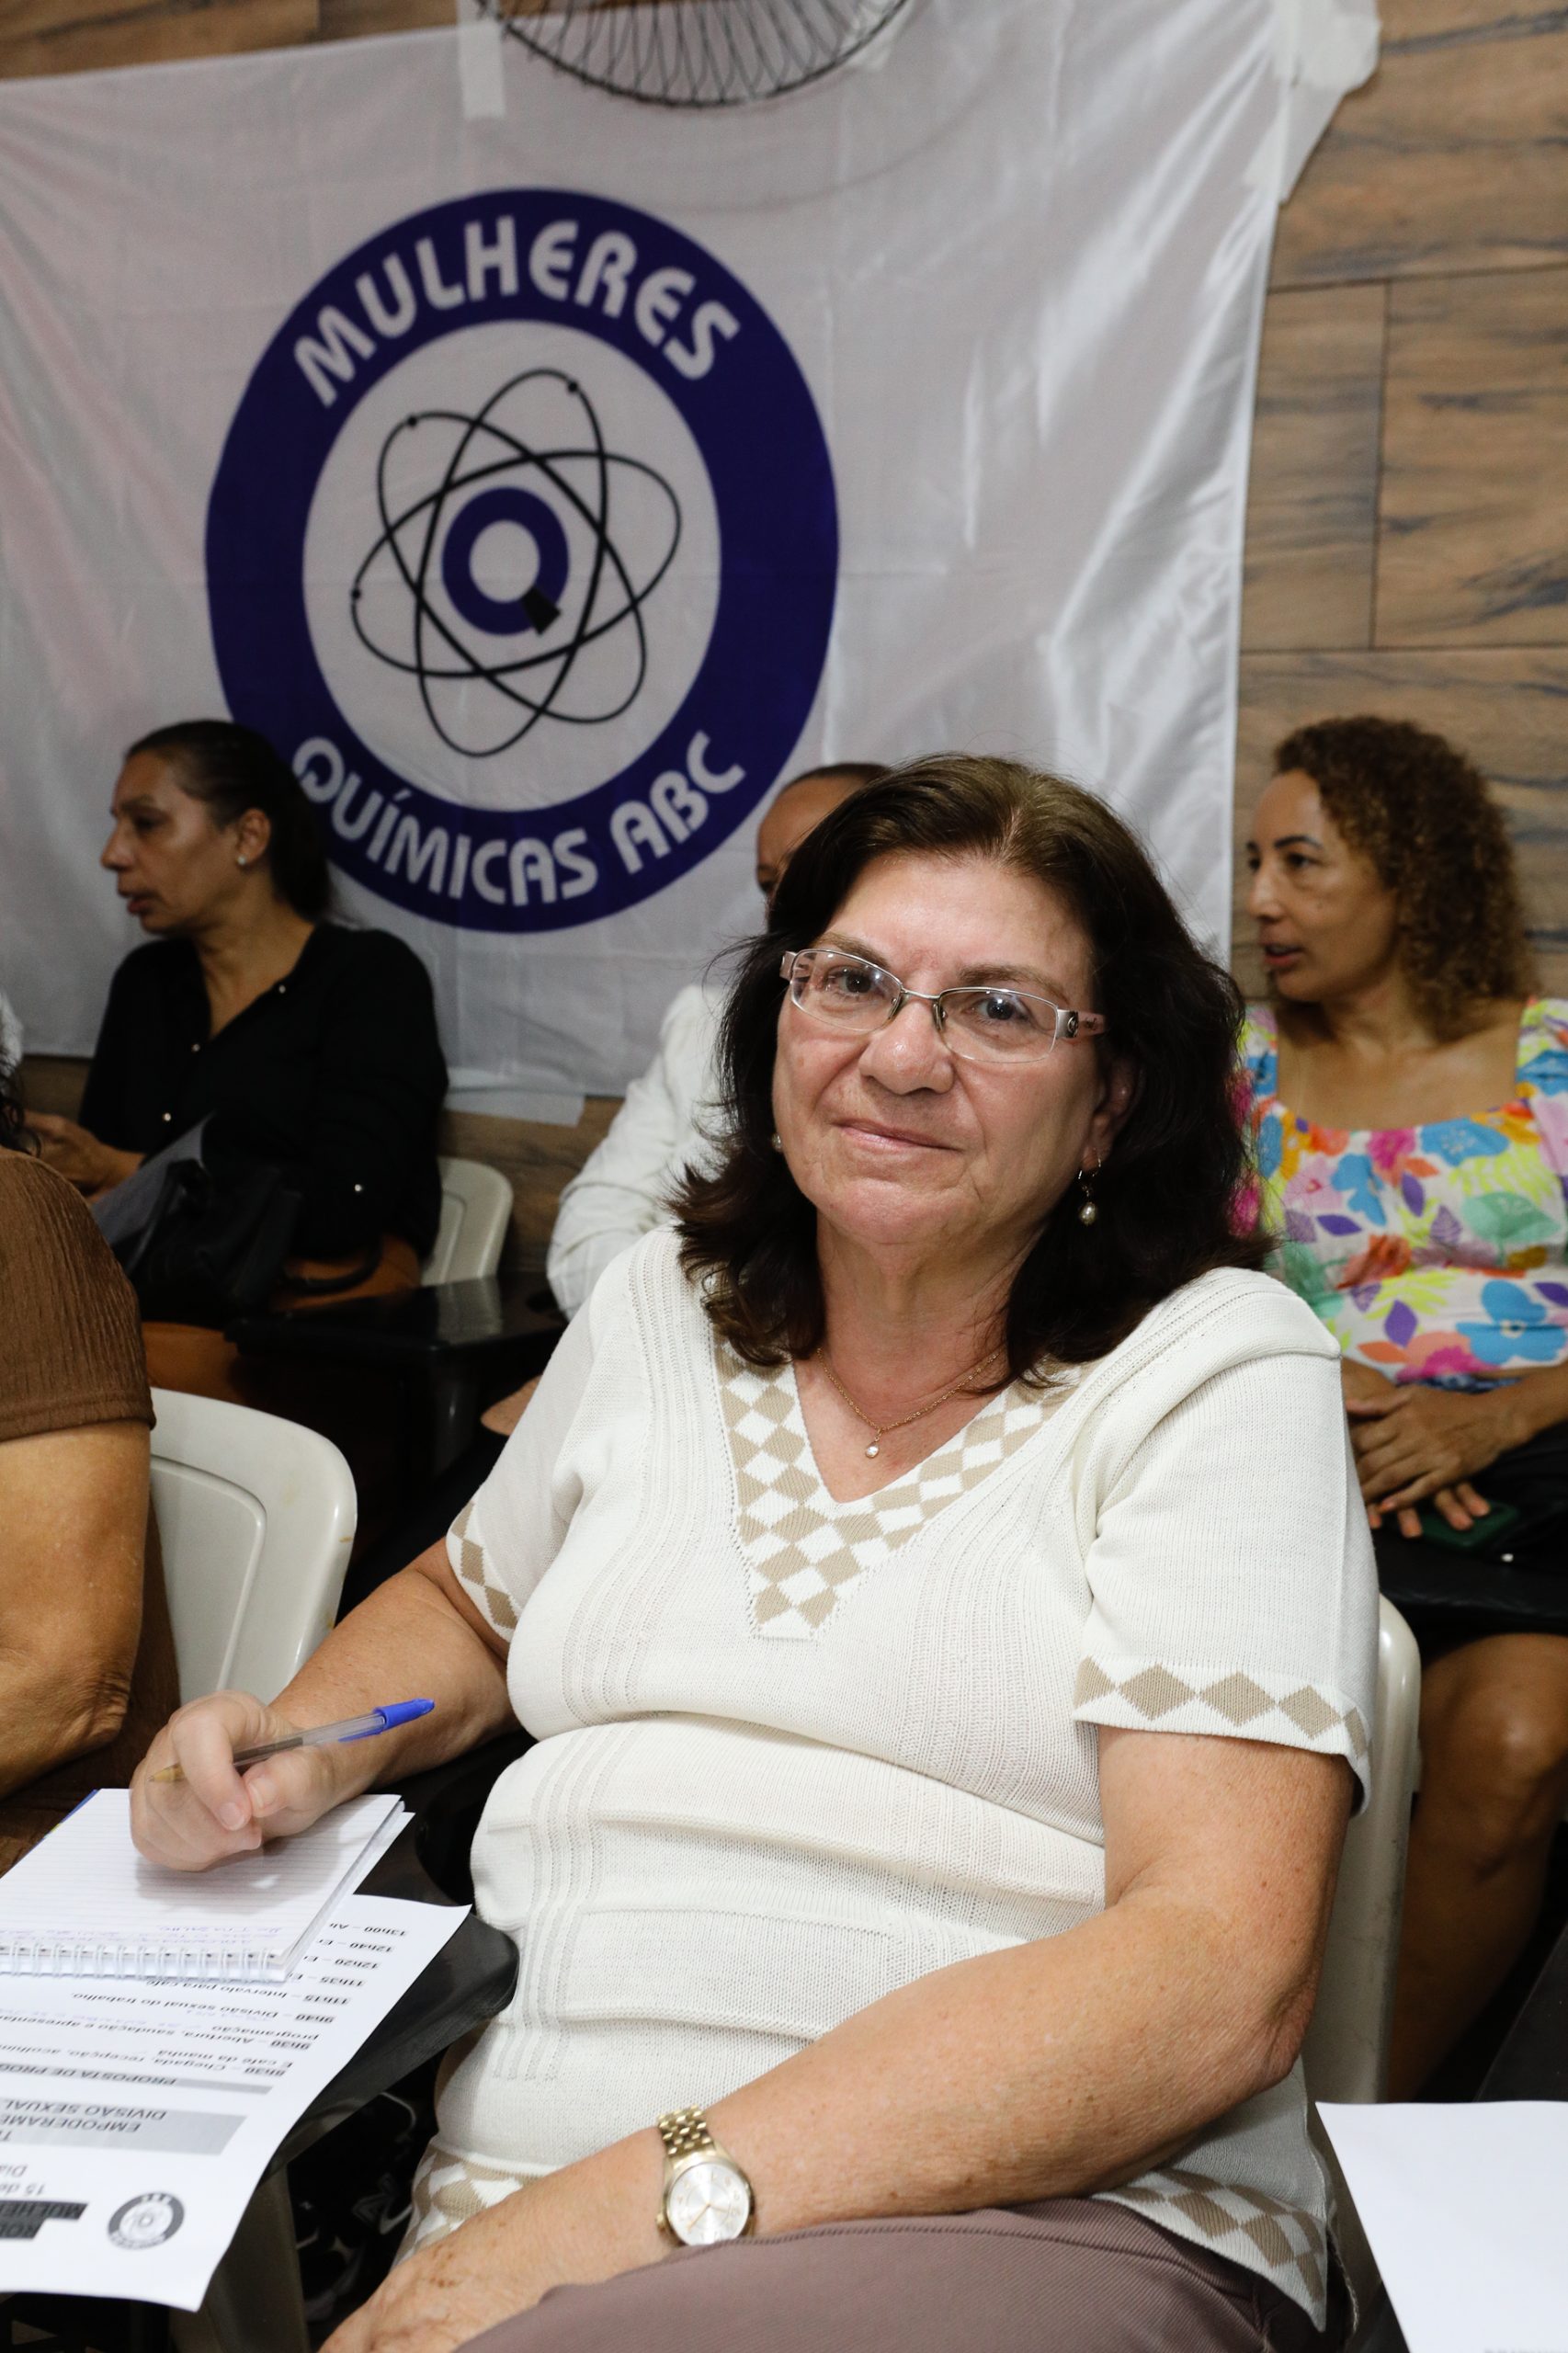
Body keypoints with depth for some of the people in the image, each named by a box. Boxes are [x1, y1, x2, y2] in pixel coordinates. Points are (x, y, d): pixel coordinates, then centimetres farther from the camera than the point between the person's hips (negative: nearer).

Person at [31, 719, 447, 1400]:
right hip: (162, 1291, 5)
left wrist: (125, 1173, -4)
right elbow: (85, 1175, 14)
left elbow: (342, 1209, -12)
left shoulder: (371, 976, 2)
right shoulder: (146, 983, 23)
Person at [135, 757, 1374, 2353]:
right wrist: (302, 1744, 8)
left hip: (1054, 2221, -5)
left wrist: (657, 2195, -20)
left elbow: (1221, 1981, -14)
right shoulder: (664, 1304, 13)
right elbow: (469, 1608, 31)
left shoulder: (1218, 1372, -3)